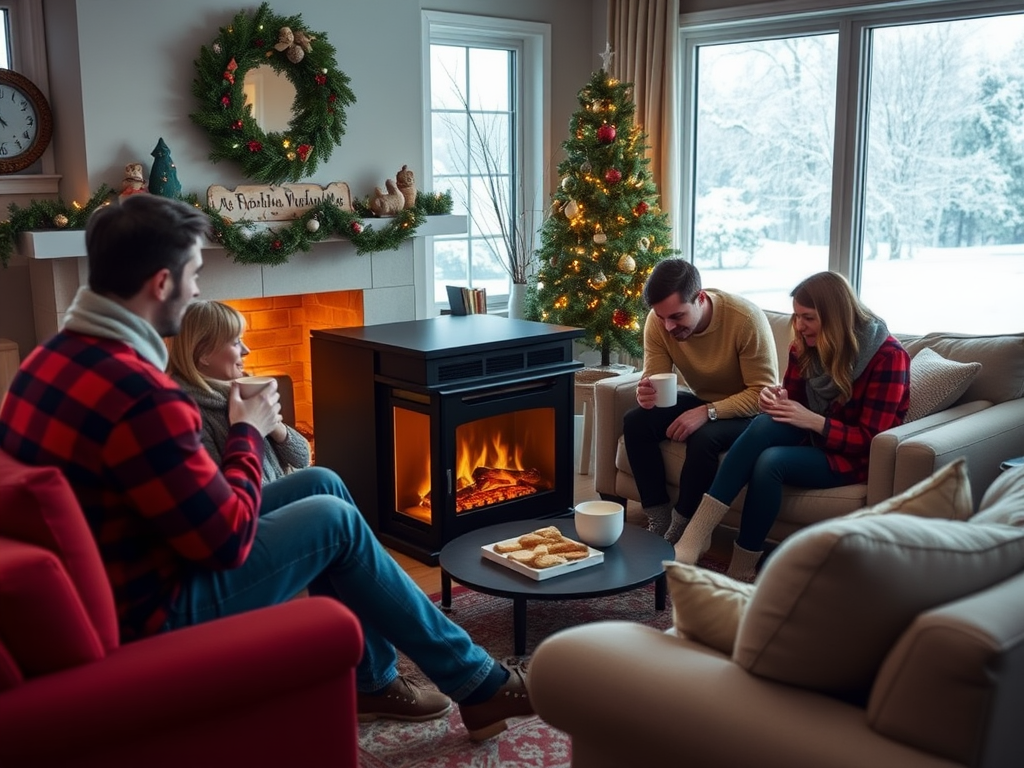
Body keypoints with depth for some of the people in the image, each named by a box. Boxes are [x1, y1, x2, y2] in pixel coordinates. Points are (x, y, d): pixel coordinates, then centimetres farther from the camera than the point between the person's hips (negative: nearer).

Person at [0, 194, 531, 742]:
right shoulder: (139, 394, -30)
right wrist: (248, 432, -8)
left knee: (322, 485, 11)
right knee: (334, 519, 0)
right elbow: (228, 540, -23)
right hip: (149, 615, -9)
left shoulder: (54, 357, 2)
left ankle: (373, 680, 24)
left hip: (109, 581, 9)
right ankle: (475, 682, 15)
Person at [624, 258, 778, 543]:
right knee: (635, 422, -18)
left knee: (703, 438, -34)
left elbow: (764, 392, -27)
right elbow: (654, 379, -9)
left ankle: (679, 535, -15)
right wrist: (646, 394, -35)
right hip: (700, 401, 5)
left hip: (747, 411, -5)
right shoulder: (658, 321, -15)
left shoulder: (746, 318, -29)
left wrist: (708, 412, -38)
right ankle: (659, 521, -11)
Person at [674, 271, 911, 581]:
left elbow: (871, 439, -18)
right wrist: (777, 400, -15)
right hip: (812, 438, 5)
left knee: (771, 462, -32)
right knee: (765, 424, -30)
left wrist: (813, 420, -27)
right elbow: (794, 398, 9)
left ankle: (740, 571, -24)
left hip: (854, 457, -5)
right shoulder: (805, 344, 0)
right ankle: (694, 536, -36)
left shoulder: (887, 355, -16)